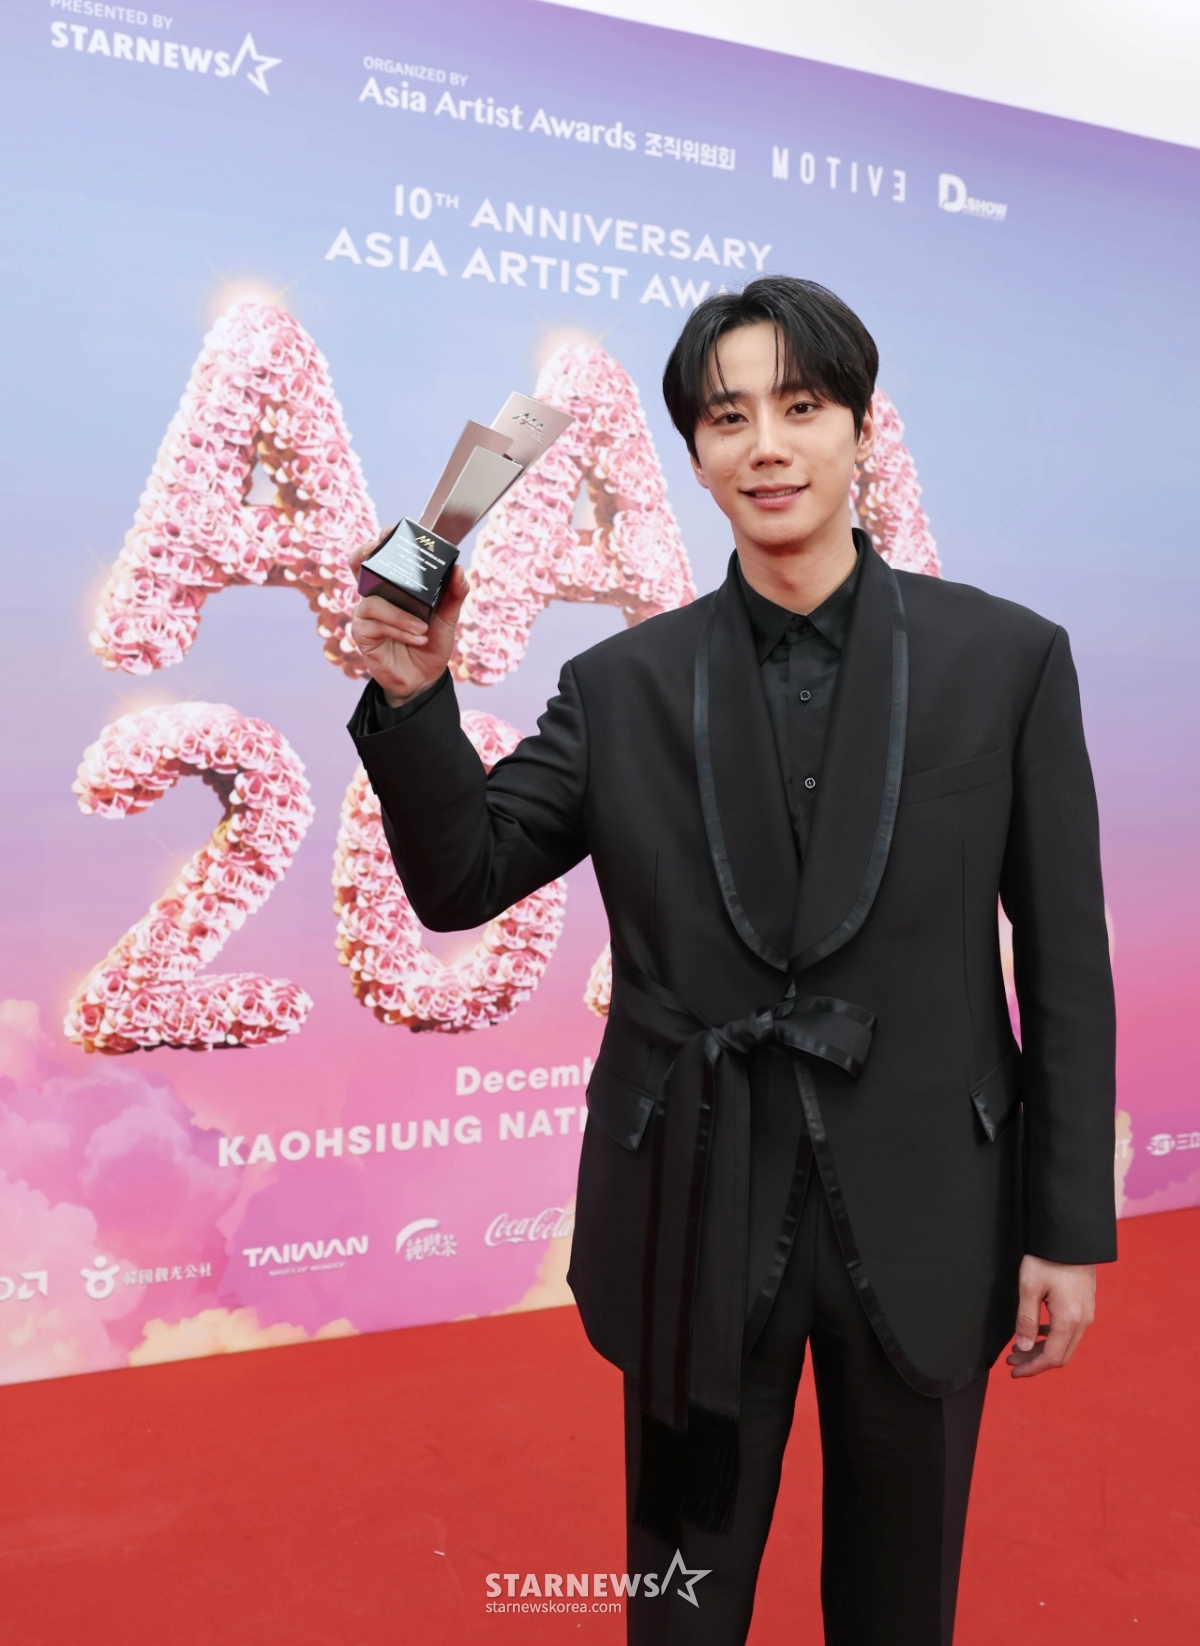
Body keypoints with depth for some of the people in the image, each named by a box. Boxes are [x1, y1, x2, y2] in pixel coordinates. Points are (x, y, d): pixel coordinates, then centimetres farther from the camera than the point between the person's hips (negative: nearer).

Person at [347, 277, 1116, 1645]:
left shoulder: (1007, 659, -5)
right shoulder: (624, 686, -2)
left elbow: (1067, 962, -3)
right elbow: (458, 883, -2)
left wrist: (1071, 1227, -2)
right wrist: (414, 696, -18)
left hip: (923, 1223, 0)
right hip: (698, 1226, 1)